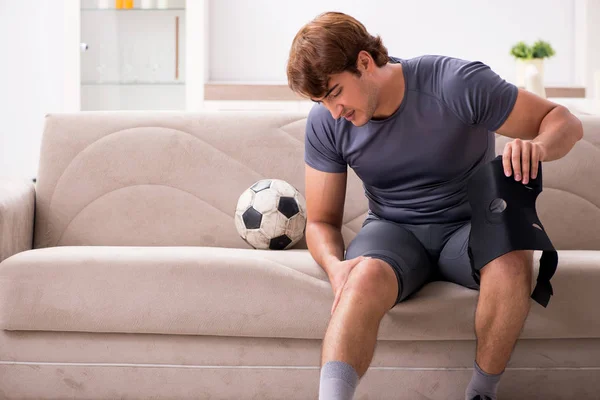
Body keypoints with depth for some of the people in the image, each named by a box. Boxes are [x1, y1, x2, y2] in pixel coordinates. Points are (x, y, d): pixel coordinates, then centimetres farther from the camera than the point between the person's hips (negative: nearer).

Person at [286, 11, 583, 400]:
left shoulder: (457, 83, -18)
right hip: (393, 231, 1)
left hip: (469, 226, -1)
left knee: (511, 259, -36)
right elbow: (322, 221, 1)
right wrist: (335, 265, -22)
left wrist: (537, 146, -35)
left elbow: (565, 121, -10)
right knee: (367, 276, -35)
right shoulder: (325, 122, -7)